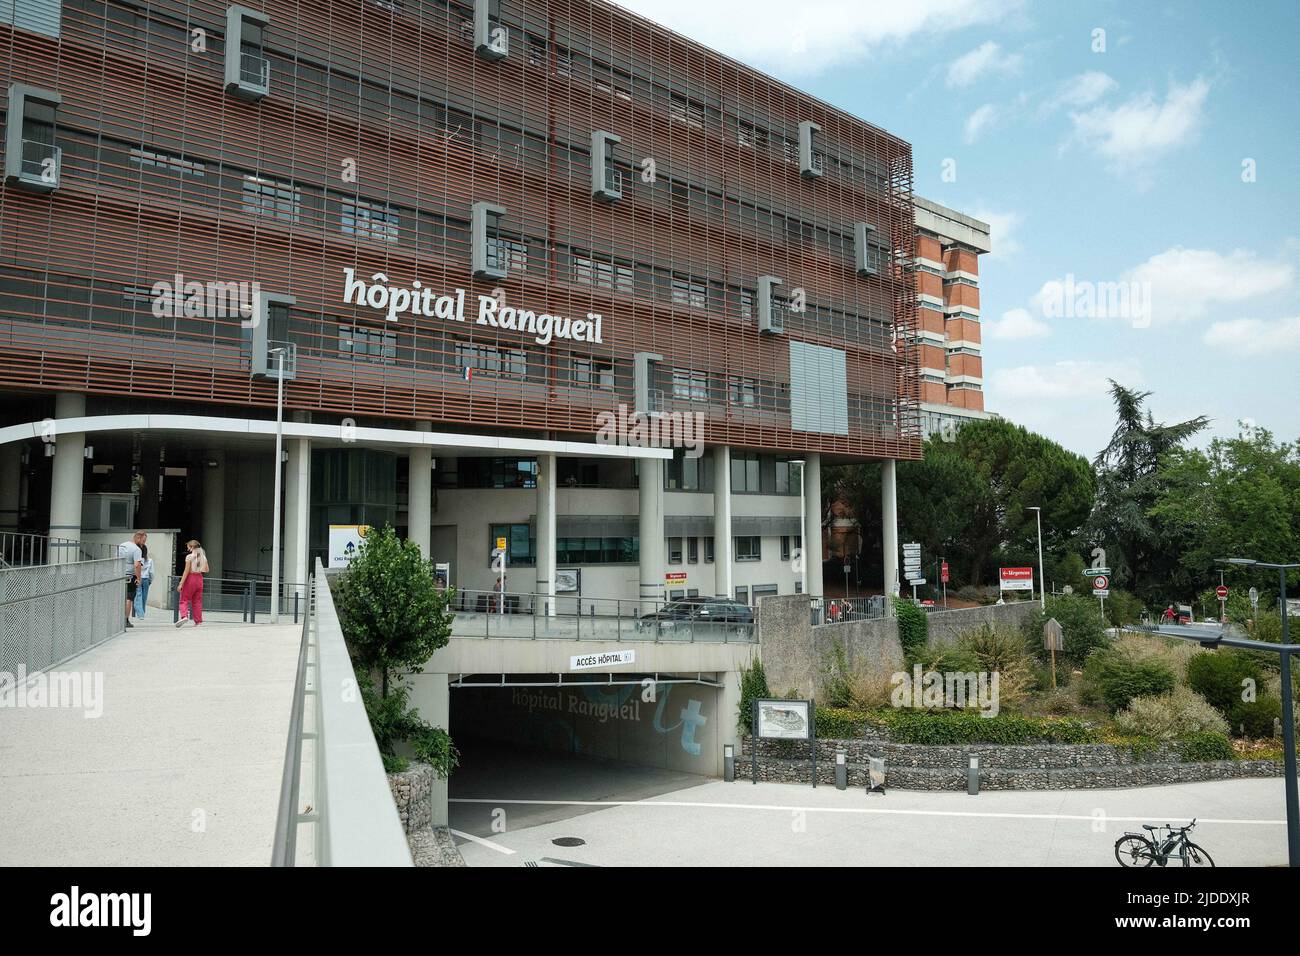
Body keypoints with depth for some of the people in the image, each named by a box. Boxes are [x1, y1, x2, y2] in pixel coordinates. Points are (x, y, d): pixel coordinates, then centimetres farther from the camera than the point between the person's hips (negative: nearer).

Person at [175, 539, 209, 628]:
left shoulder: (189, 557, -9)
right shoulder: (203, 557, 7)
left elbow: (186, 571, -13)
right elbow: (206, 570, 11)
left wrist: (181, 584, -11)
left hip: (190, 578, -5)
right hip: (199, 579, 5)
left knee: (184, 600, 0)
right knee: (197, 601, 9)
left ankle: (184, 616, -21)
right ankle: (198, 620, 8)